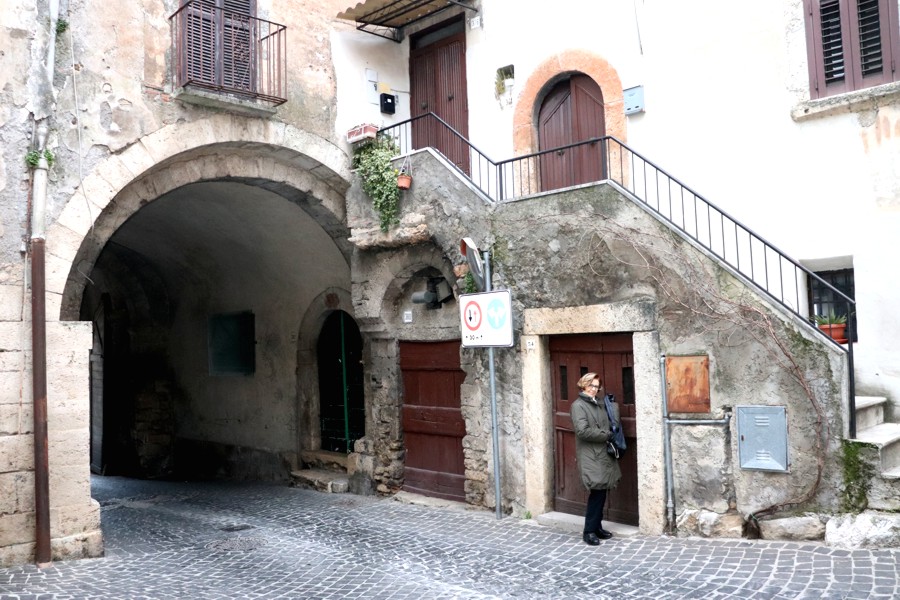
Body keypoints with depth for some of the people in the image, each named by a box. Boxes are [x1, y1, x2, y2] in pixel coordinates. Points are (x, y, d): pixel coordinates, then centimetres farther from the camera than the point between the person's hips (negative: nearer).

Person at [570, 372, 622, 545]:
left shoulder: (599, 404, 15)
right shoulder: (578, 405, -8)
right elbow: (583, 431, -18)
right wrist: (606, 435, -12)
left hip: (603, 454, 7)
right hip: (590, 456, -7)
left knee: (601, 491, 10)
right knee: (597, 491, -9)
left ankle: (597, 526, 22)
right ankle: (589, 531, 1)